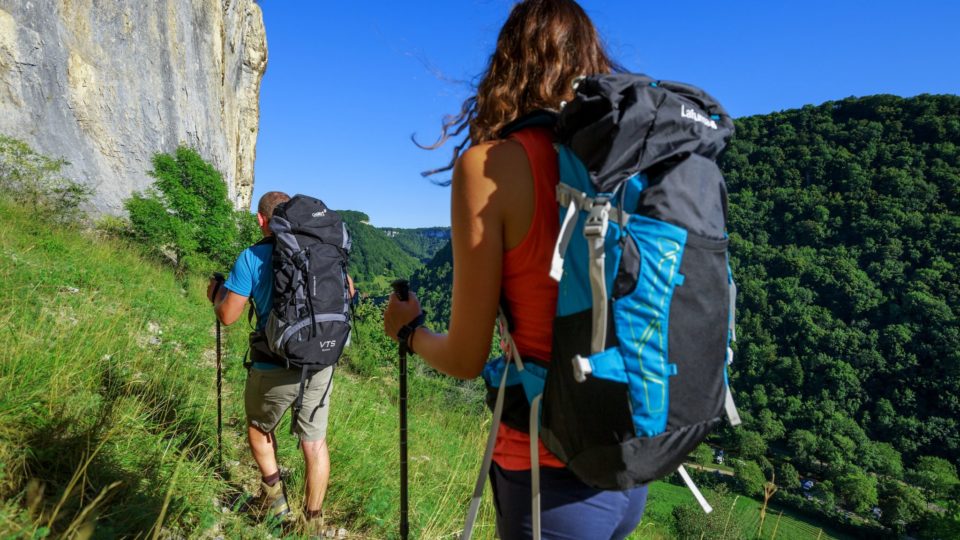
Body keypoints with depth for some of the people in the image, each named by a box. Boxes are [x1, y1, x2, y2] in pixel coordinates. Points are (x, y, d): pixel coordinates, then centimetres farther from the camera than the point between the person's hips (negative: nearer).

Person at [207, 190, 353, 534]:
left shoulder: (252, 257, -8)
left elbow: (228, 316, -7)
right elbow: (348, 292, 14)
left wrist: (216, 293, 13)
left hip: (275, 368, -2)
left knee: (259, 427, 26)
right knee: (315, 441, 13)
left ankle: (273, 497, 27)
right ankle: (314, 520, 21)